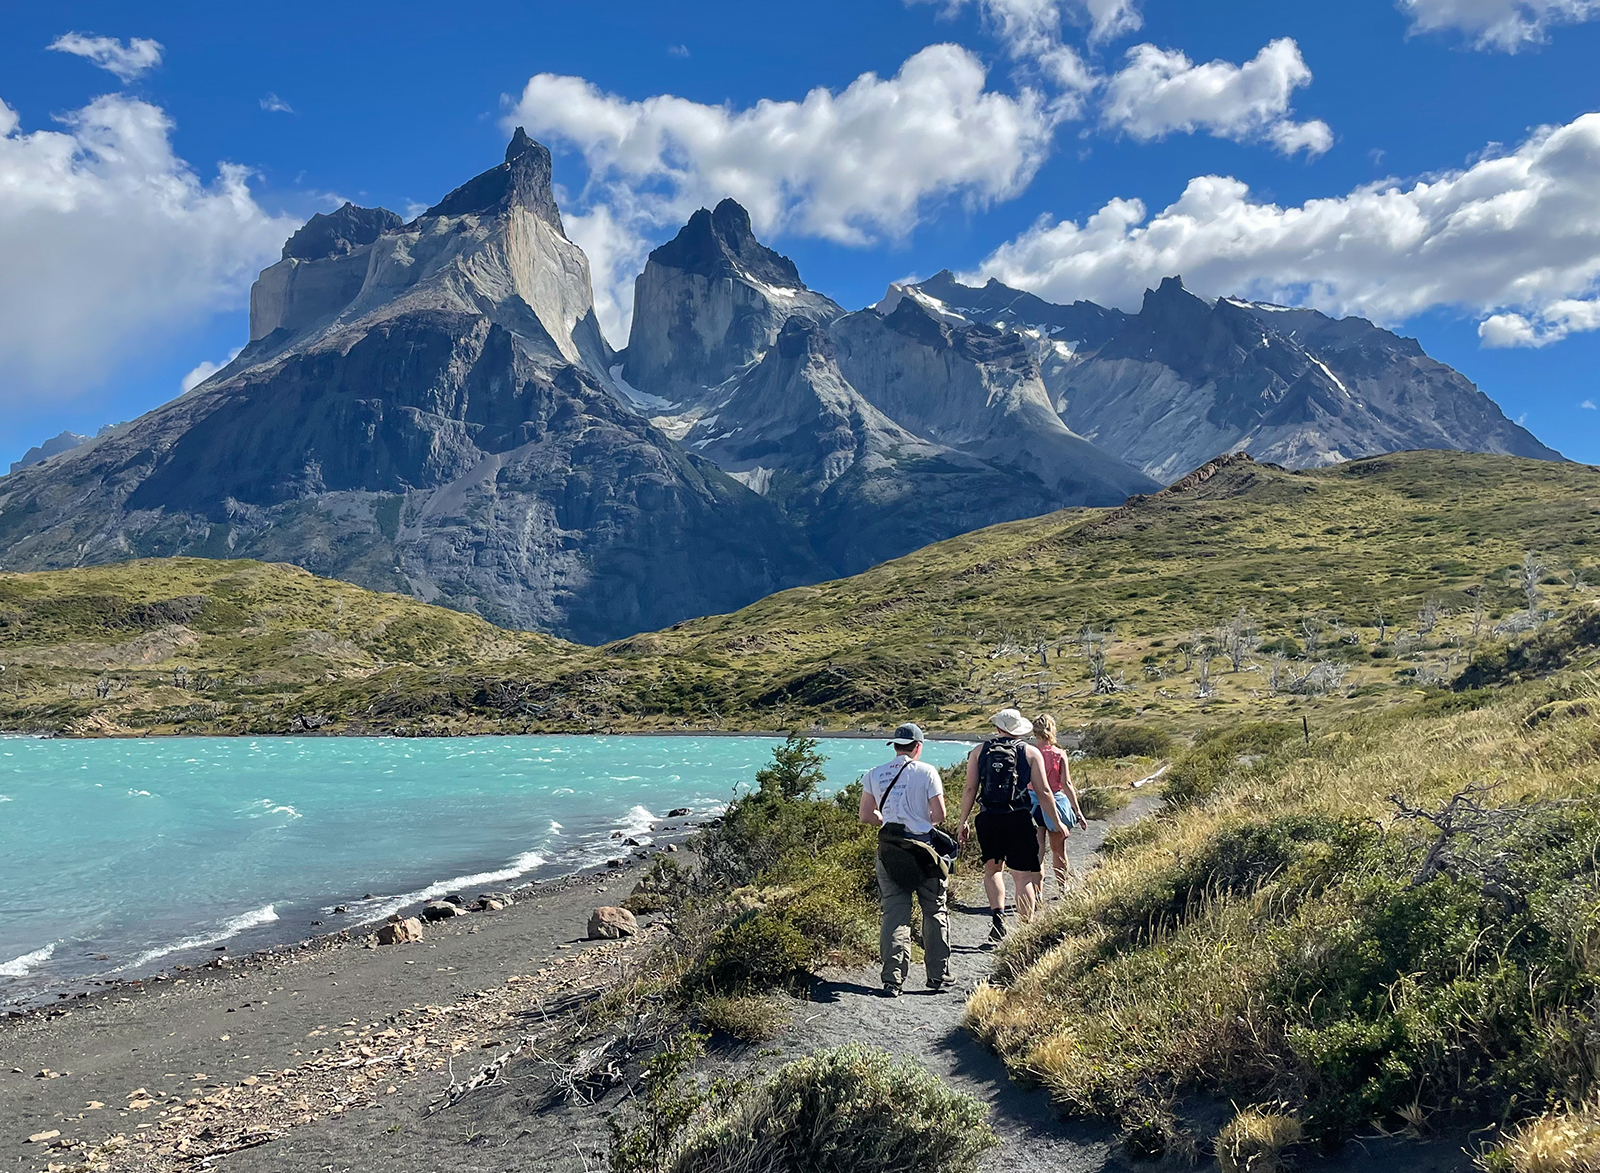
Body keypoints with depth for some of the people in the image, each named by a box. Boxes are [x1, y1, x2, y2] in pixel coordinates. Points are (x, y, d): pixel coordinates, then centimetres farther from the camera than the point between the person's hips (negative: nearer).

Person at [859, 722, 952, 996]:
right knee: (935, 912, 11)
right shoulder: (927, 772, -6)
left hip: (888, 848, 3)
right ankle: (938, 976, 17)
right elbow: (939, 815, -8)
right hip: (923, 848, -2)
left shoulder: (874, 774, 3)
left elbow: (866, 816, 5)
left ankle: (892, 979, 1)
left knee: (894, 913, 5)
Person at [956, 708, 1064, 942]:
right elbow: (1043, 792, 0)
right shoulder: (1031, 753, 3)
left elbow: (970, 789, 3)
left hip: (988, 818, 2)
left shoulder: (979, 751, 6)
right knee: (1023, 876, 4)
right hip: (1018, 818, -2)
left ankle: (997, 915, -1)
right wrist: (1057, 822, 9)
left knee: (992, 869, 18)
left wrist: (963, 821, 10)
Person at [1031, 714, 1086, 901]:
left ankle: (1037, 892, -4)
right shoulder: (1059, 754, -9)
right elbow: (1066, 784, -10)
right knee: (1058, 849, 17)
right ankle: (1062, 889, 31)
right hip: (1056, 803, 0)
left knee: (1037, 850, 3)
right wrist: (1077, 810, -5)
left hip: (1033, 802, 0)